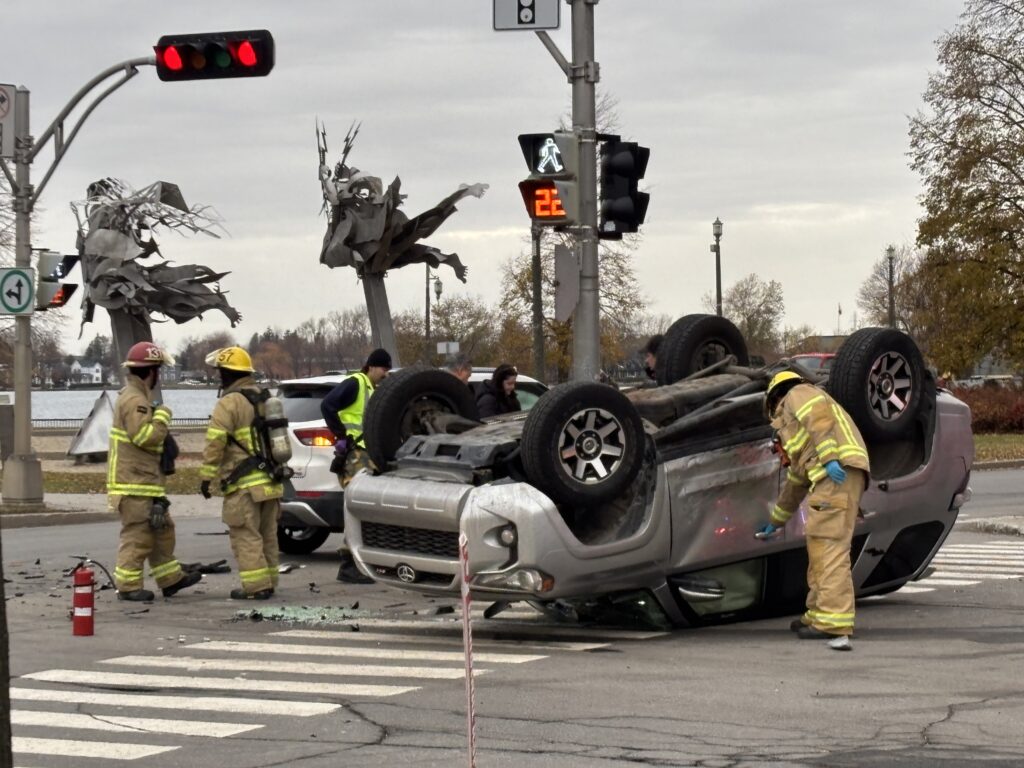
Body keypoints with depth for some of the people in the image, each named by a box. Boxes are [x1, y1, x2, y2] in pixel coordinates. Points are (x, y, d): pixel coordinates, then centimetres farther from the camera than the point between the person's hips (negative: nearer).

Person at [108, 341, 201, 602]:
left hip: (146, 480, 11)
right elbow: (145, 436, -25)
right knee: (137, 533, -8)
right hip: (134, 482, -11)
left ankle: (170, 578, 23)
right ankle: (128, 586, -4)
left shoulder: (138, 397, 19)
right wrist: (162, 415, -13)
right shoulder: (134, 400, -17)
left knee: (161, 529, 16)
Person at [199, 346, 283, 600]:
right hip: (270, 480, 8)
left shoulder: (230, 403, -13)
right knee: (267, 534, 14)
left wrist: (206, 476, -11)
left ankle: (256, 586, -9)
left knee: (246, 536, -5)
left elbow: (215, 443, -17)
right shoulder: (263, 397, 15)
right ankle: (268, 581, 19)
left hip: (244, 484, -8)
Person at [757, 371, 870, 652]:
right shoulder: (796, 430, 39)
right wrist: (776, 522, 54)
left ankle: (834, 625, -24)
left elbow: (819, 414, -10)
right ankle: (818, 615, 21)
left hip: (837, 472, -10)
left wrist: (829, 457, -22)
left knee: (830, 546, -16)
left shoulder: (798, 394, 13)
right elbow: (795, 481, 45)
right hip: (831, 478, 10)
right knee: (818, 545, 17)